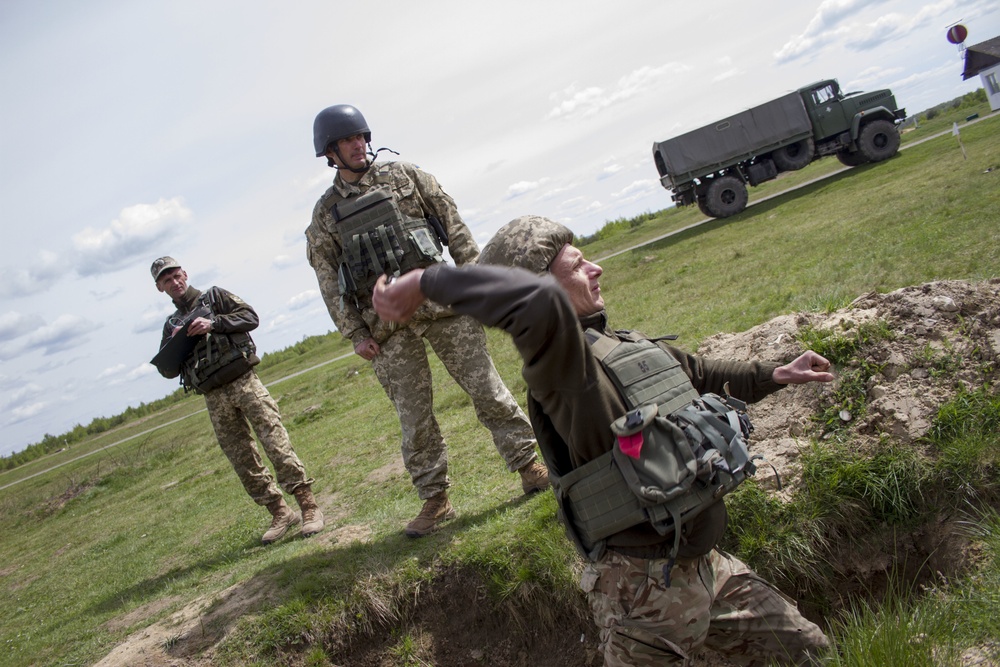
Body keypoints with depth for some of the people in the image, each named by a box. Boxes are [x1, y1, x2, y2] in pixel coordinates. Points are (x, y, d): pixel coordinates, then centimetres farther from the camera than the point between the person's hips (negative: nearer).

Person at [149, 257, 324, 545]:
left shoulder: (215, 296, 9)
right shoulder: (172, 325, 18)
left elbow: (250, 317, -1)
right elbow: (168, 369, 12)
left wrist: (213, 324, -13)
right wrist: (176, 343, -7)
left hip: (243, 381, -4)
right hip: (214, 398, 4)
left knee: (276, 443, -11)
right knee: (243, 461, 4)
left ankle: (308, 506, -9)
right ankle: (280, 513, 13)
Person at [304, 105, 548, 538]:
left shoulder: (406, 176, 9)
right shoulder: (325, 214, 10)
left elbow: (455, 228, 7)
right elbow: (329, 282, 7)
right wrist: (355, 335, 0)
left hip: (440, 302, 0)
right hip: (387, 325, 1)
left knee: (485, 387, 1)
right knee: (414, 416, 4)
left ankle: (530, 468, 11)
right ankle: (435, 500, 14)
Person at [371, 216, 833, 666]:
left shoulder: (622, 345, 6)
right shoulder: (562, 369, -24)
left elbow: (701, 375, 23)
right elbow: (541, 301, -47)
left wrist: (776, 375, 30)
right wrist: (426, 282, -42)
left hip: (705, 565, 9)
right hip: (646, 591, -9)